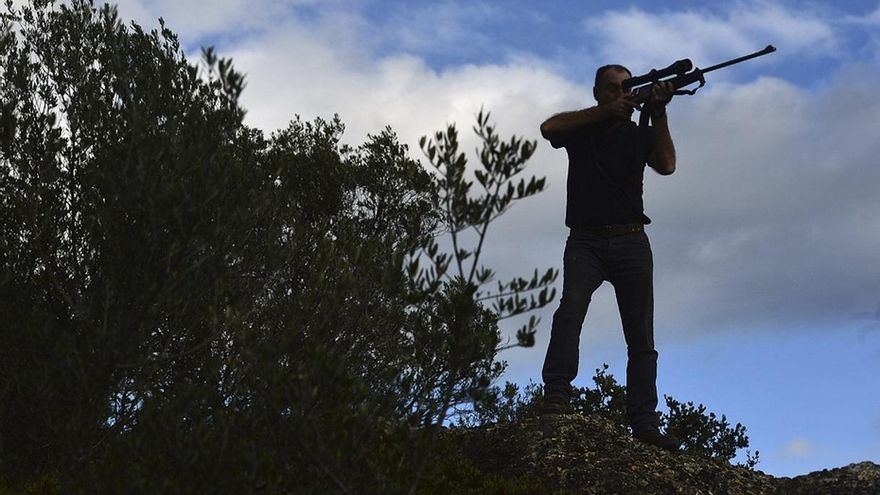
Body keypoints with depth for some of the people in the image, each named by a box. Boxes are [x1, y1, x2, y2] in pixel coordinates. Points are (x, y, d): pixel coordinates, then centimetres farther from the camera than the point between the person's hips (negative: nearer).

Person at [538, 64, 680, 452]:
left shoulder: (640, 134, 14)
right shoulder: (581, 127, 12)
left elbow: (666, 165, -4)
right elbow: (548, 128, -10)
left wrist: (658, 113, -10)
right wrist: (605, 112, -10)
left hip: (631, 243, 2)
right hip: (586, 241, -2)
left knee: (642, 338, -2)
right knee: (570, 309, -26)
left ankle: (644, 423, -4)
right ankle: (556, 397, -34)